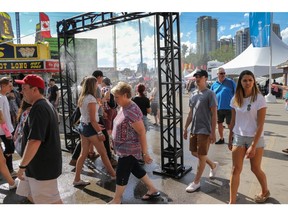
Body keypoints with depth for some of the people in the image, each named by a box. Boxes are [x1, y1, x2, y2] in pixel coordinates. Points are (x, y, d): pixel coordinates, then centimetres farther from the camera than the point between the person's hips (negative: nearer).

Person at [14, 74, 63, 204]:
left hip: (43, 165, -10)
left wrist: (22, 166, -21)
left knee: (49, 200, 4)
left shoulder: (38, 109, -23)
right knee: (31, 194, 23)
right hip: (39, 163, 10)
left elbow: (35, 141, -30)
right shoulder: (45, 105, 11)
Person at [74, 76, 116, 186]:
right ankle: (113, 174, 20)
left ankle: (77, 179, 18)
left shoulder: (82, 98, 8)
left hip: (83, 126, 8)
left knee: (83, 154, 12)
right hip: (90, 128, -8)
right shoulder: (91, 99, -20)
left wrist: (97, 126, 22)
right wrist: (99, 132, -17)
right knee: (103, 153, 6)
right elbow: (92, 119, -21)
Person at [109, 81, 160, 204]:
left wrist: (145, 153, -20)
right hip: (124, 148, 10)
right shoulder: (123, 107, 4)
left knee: (122, 173, 5)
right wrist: (114, 143, 20)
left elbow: (142, 132, -23)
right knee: (135, 169, 20)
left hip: (129, 149, -10)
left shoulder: (132, 111, -25)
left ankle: (116, 200, 25)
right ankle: (153, 190, 35)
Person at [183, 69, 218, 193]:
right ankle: (213, 165, 39)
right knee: (194, 153, 16)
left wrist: (213, 132, -16)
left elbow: (214, 114, -13)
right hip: (194, 129, 8)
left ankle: (196, 182, 15)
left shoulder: (210, 94, -11)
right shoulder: (193, 94, 10)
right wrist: (185, 128, 14)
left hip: (205, 130, -7)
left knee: (201, 156, 2)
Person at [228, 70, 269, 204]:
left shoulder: (259, 99, -11)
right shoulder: (235, 99, 1)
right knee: (235, 169, 0)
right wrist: (230, 139, 11)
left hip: (255, 138, -3)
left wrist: (253, 145, -18)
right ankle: (232, 201, 8)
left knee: (255, 169, 11)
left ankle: (265, 192, 41)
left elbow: (260, 125, -14)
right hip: (238, 137, 3)